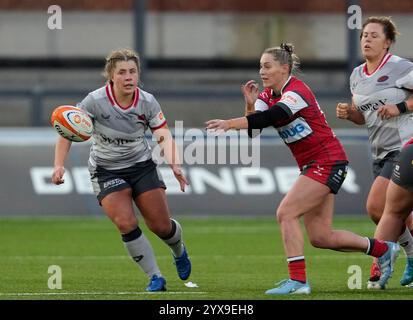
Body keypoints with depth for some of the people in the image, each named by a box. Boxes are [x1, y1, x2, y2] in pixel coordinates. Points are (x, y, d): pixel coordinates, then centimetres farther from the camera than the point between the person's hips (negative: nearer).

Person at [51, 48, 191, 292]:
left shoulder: (148, 102, -11)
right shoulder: (95, 101, -18)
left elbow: (164, 136, -14)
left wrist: (175, 165, -31)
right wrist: (59, 165, -23)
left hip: (141, 166, 2)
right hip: (106, 170, -2)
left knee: (161, 226, -3)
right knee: (126, 224, -21)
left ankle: (180, 251, 35)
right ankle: (156, 278, -7)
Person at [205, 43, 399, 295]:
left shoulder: (297, 92, -18)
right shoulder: (268, 95, 8)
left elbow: (270, 117, -35)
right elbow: (253, 130, -2)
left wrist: (230, 123, -41)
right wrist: (250, 105, -19)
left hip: (328, 162, -9)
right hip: (312, 167, 9)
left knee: (286, 213, -18)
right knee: (321, 237, 7)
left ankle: (298, 281, -17)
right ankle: (383, 249, 25)